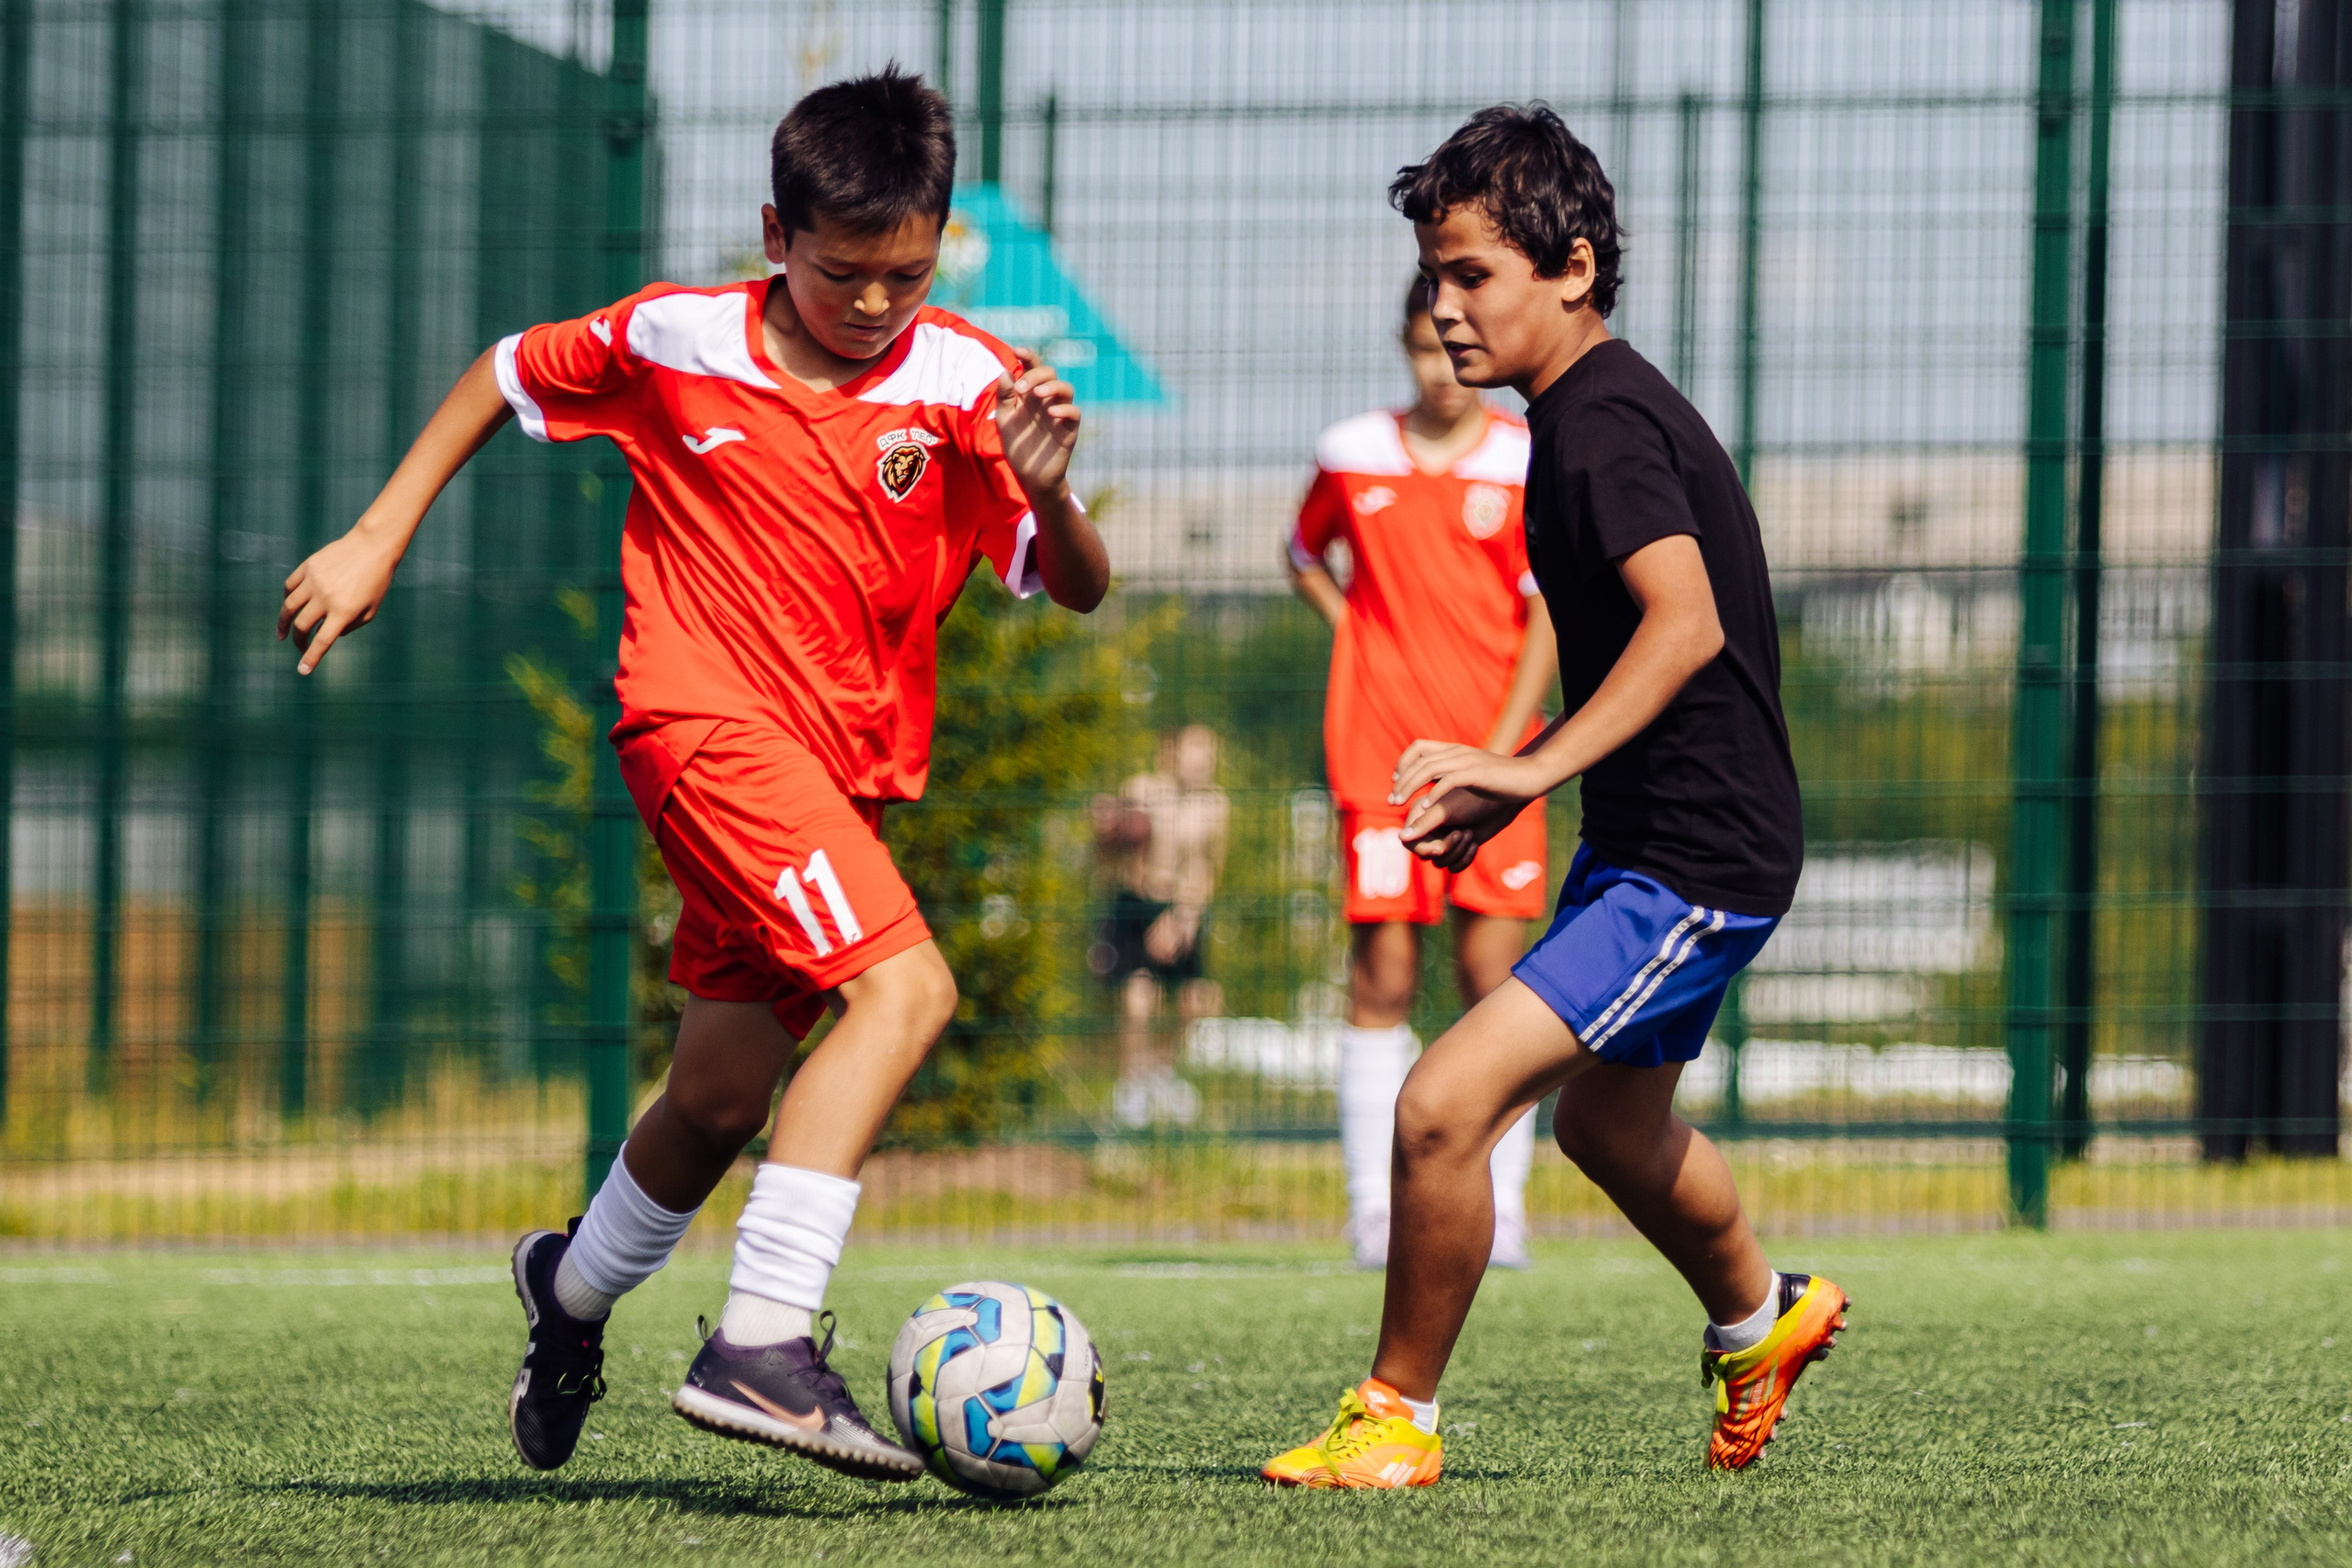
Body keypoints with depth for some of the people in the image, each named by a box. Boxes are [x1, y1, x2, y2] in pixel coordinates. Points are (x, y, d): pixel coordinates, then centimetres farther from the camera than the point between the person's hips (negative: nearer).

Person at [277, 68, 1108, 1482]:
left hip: (846, 766, 4)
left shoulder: (965, 383, -4)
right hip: (709, 720, -4)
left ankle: (577, 1285, 45)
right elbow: (508, 375, 13)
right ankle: (761, 1345, -31)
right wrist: (378, 540, 10)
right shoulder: (673, 343, -5)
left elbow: (1082, 591, -7)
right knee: (905, 989, -26)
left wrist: (1046, 493, -28)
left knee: (725, 1099, 13)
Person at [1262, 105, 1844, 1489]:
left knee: (1444, 1103, -18)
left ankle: (1399, 1418, -3)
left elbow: (1686, 625, -33)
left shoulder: (1602, 426, -20)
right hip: (1646, 841, 11)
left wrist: (1532, 769, -37)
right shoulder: (1602, 411, 11)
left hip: (1697, 862, -11)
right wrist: (1516, 787, 15)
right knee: (1611, 1120, 32)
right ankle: (1761, 1319, 56)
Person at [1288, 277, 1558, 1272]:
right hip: (1378, 747, 1)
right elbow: (1305, 557, 25)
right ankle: (1374, 1207, 1)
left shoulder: (1531, 465, 0)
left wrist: (1500, 751, -11)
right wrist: (1356, 633, 7)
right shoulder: (1352, 456, 7)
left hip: (1492, 756, -1)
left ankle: (1498, 1208, 0)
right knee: (1382, 979, -3)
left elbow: (1546, 619, -2)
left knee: (1494, 977, -5)